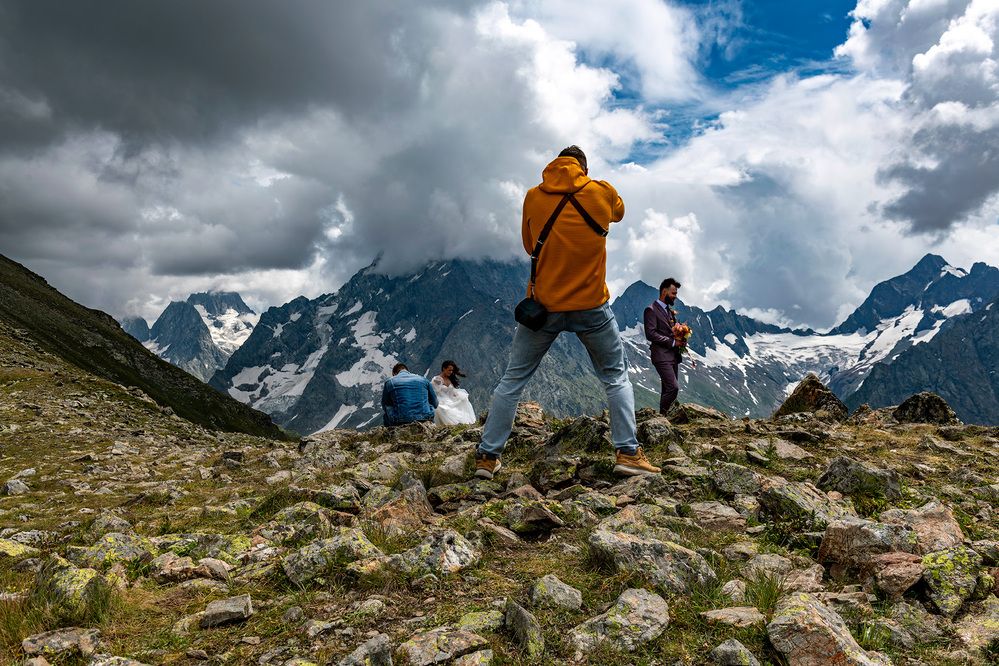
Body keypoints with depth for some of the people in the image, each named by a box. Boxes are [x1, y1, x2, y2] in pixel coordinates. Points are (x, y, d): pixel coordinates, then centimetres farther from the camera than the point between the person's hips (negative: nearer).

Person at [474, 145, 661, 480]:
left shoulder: (534, 197, 0)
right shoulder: (603, 192, -2)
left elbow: (529, 246, 10)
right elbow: (619, 212, 21)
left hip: (542, 305, 1)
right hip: (591, 306, 0)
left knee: (513, 380, 11)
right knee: (616, 377, 16)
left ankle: (487, 456, 13)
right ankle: (628, 452, 9)